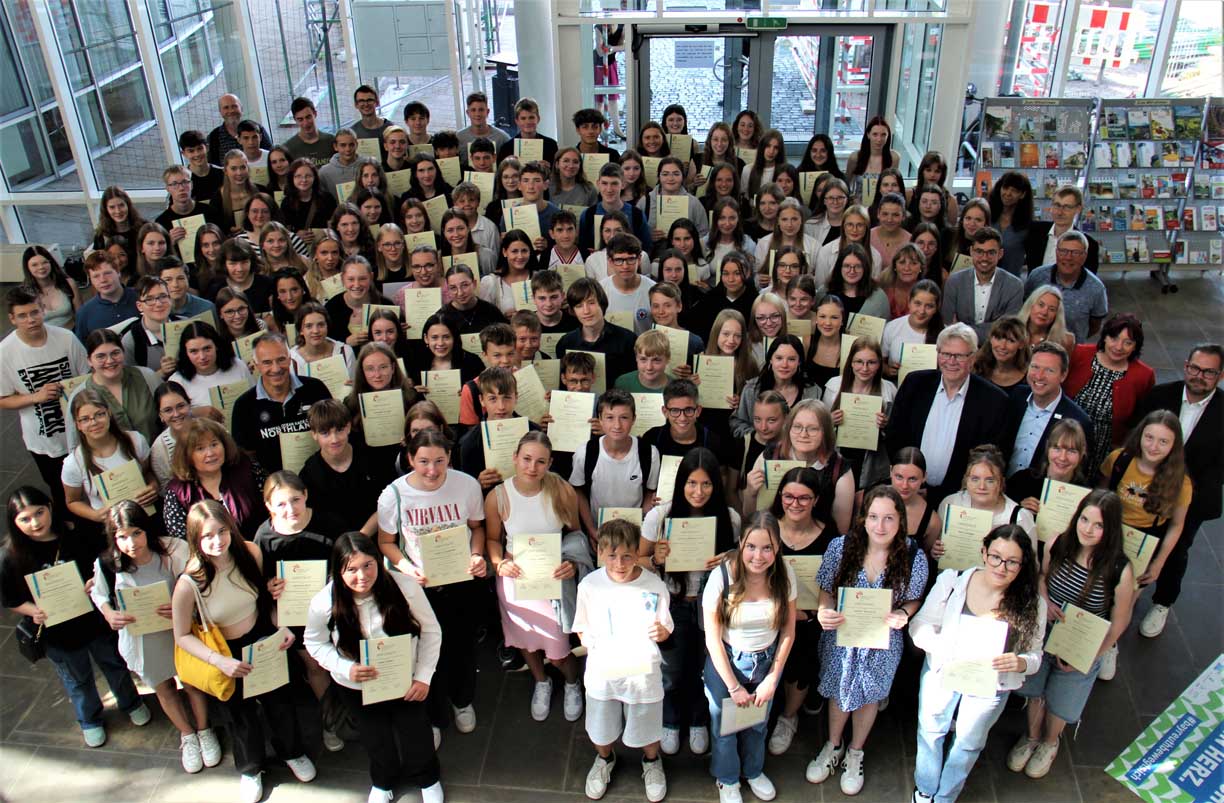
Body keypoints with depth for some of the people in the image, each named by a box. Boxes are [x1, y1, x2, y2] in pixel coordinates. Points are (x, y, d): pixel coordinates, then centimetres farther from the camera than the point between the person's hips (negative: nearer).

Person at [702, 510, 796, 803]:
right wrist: (734, 687, -12)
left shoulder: (784, 575, -16)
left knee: (758, 723, 22)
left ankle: (753, 770, 52)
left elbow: (788, 632, -4)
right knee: (725, 725, 15)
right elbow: (713, 639, -17)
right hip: (726, 662, -2)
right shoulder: (722, 576, -25)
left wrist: (773, 679, -5)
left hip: (768, 661, 3)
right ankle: (727, 779, 44)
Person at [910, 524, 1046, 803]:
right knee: (930, 732, 21)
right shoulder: (951, 581, -20)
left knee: (968, 744, 22)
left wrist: (1021, 663, -30)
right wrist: (951, 648, -33)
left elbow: (1035, 656, -7)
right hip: (942, 673, 0)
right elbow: (919, 626, -15)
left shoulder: (1032, 605, -17)